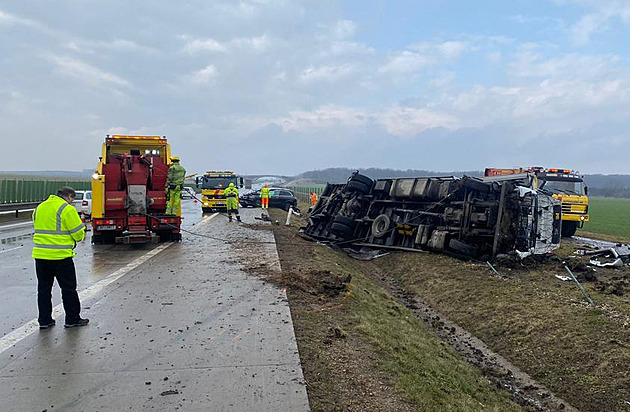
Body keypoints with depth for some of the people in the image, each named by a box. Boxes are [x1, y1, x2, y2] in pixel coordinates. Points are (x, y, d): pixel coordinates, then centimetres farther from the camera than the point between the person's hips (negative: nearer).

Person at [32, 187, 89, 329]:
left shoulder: (39, 207, 12)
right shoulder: (67, 209, -11)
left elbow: (40, 229, 19)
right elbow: (78, 233, -11)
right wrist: (79, 237, 10)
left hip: (40, 254, 7)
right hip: (60, 255, -7)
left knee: (43, 288, 15)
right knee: (69, 288, 5)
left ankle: (44, 320, 21)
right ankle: (72, 319, 13)